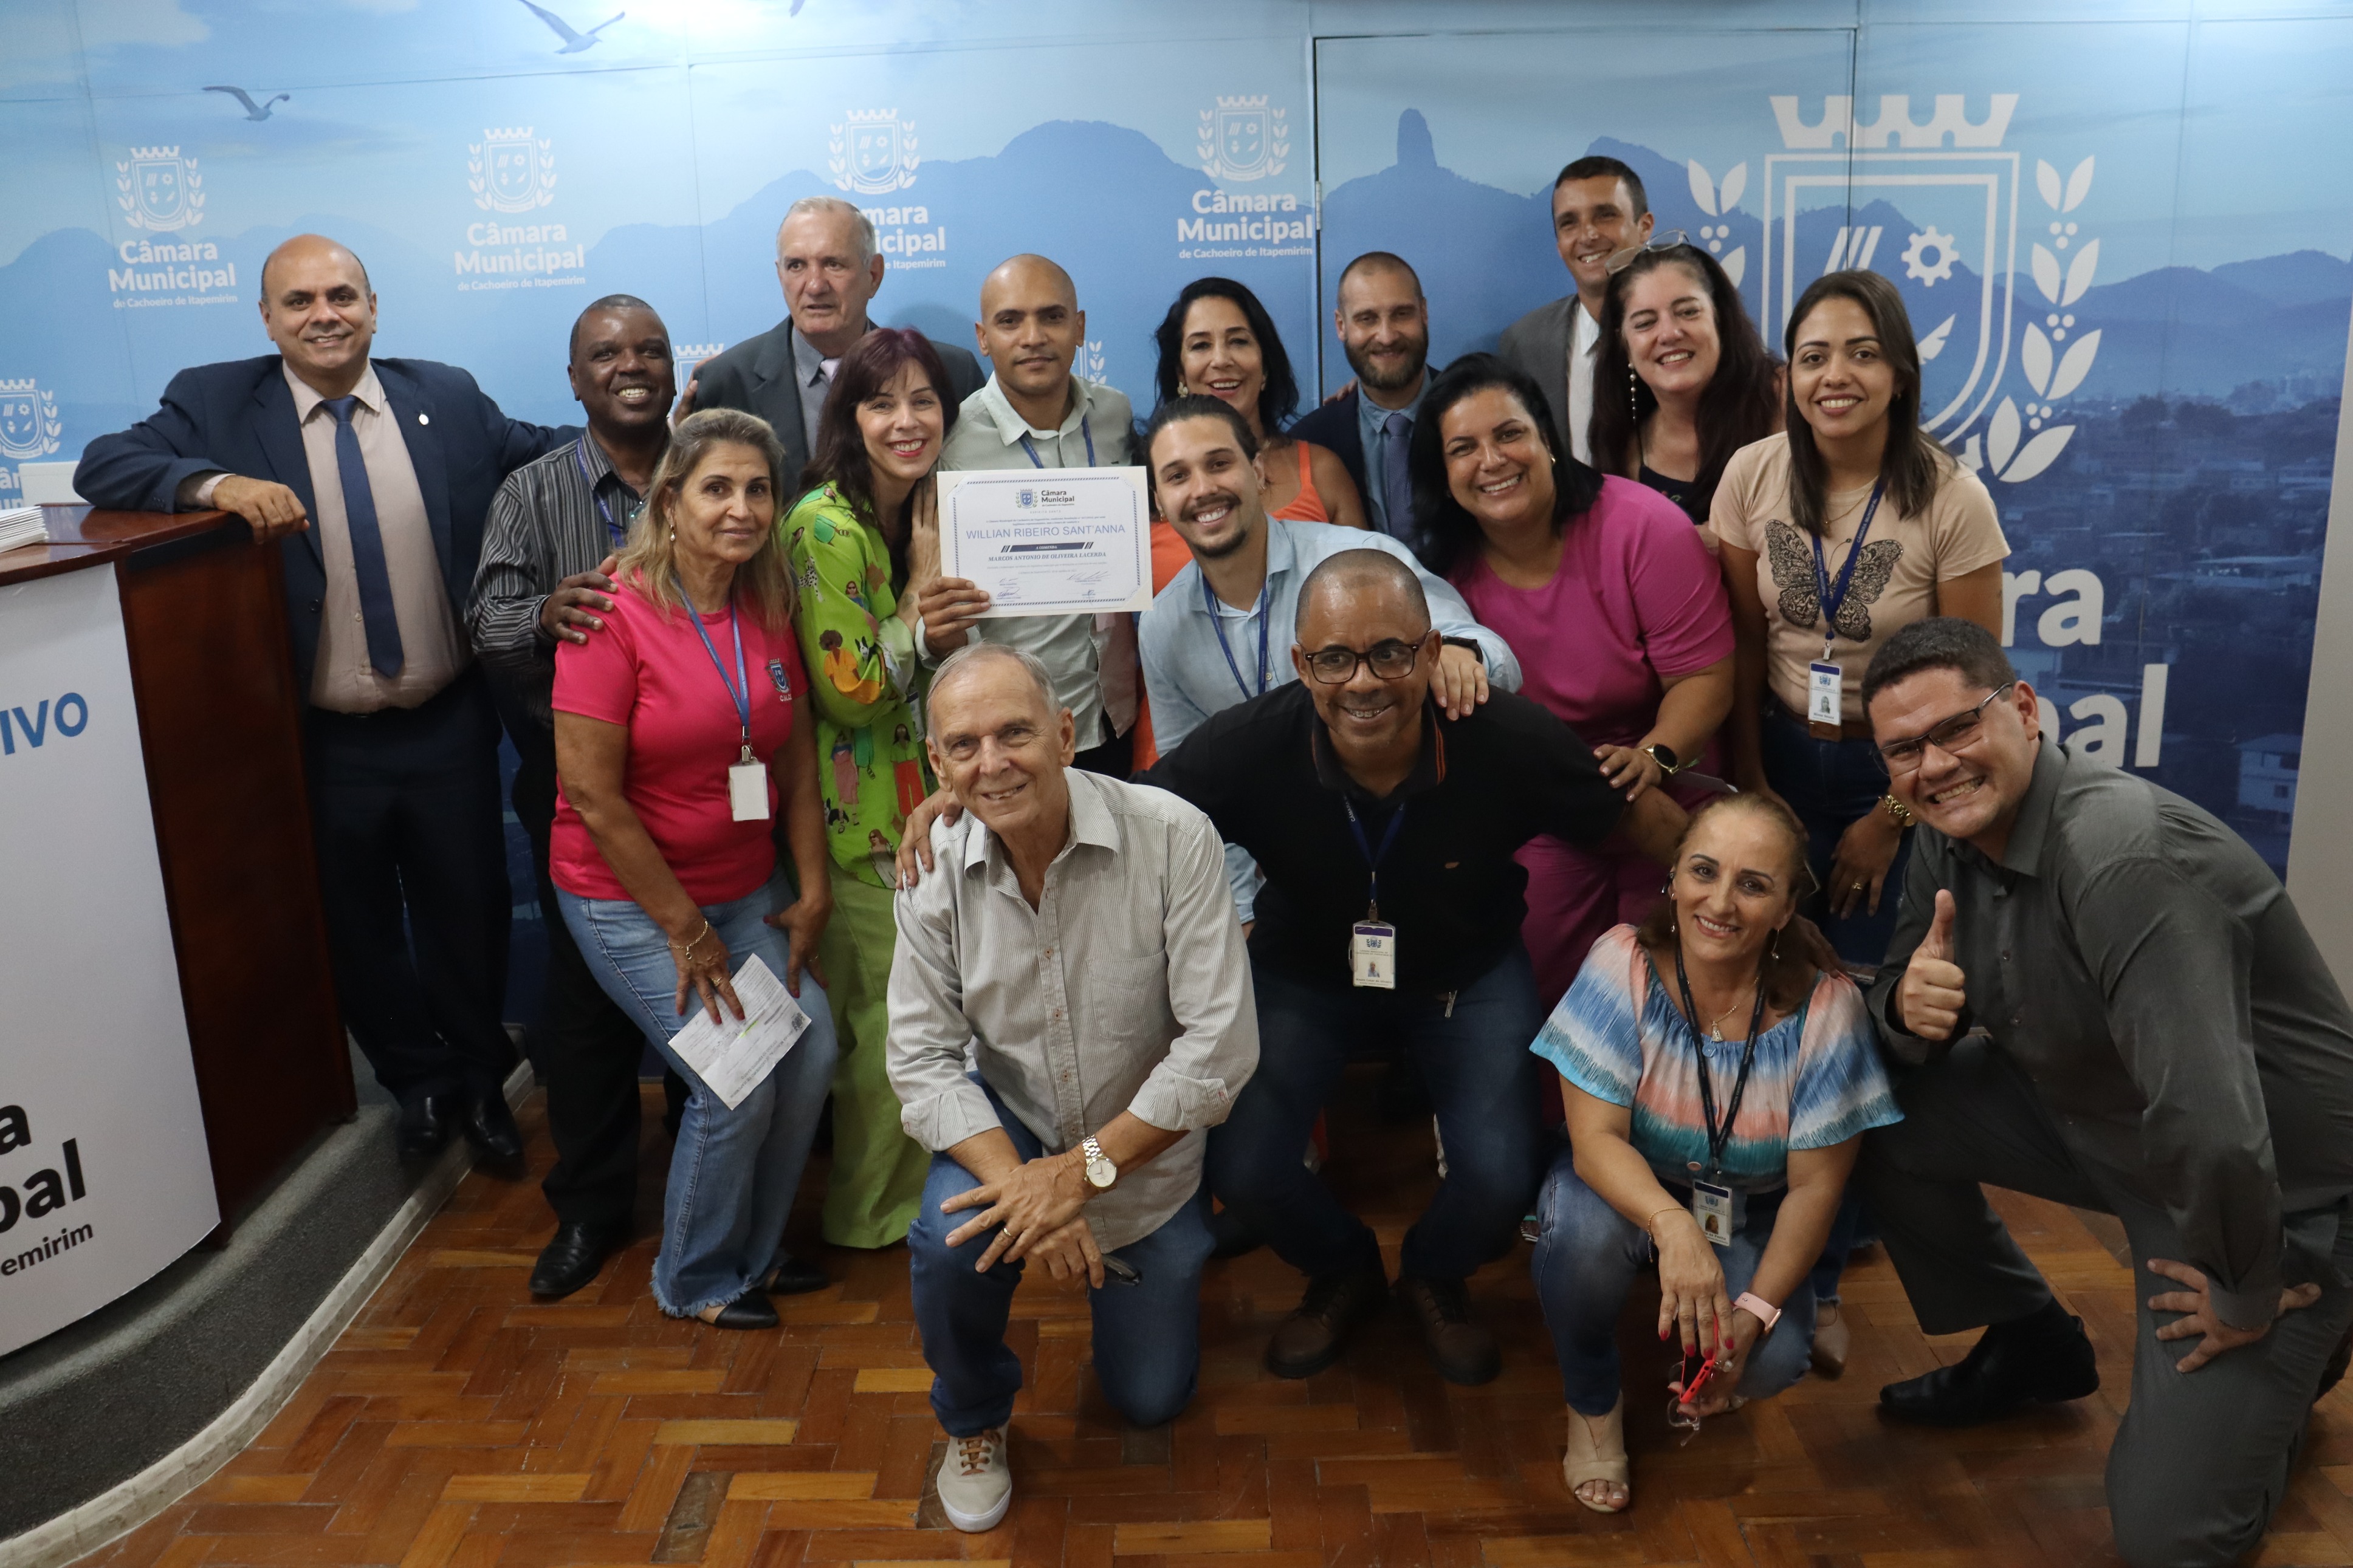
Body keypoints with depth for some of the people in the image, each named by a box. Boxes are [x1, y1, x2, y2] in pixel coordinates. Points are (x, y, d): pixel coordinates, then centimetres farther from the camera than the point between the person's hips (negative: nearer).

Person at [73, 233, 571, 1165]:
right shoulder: (216, 404, -3)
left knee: (470, 914, 14)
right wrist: (216, 483, -27)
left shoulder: (447, 396, 2)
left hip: (448, 729, 1)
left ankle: (481, 1078, 38)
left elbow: (540, 454, 11)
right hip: (321, 742, 0)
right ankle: (417, 1080, 39)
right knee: (356, 931, 15)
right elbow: (102, 468, -10)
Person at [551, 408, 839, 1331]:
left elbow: (798, 758, 6)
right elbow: (592, 794, -19)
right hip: (627, 896, -6)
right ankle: (693, 1282, 17)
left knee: (812, 1048, -6)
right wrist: (685, 927, -15)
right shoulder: (616, 613, -18)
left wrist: (813, 892, 0)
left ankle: (755, 1252, 20)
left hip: (745, 887, 6)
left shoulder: (770, 610, 1)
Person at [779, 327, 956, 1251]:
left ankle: (910, 1186, 38)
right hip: (861, 810, -8)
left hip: (924, 795, 8)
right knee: (886, 1019, 4)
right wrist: (925, 581, -18)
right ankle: (872, 1215, 26)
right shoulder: (825, 527, -19)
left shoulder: (929, 512, 7)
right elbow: (853, 689, -21)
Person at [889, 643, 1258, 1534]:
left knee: (1150, 1401, 10)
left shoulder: (1172, 838, -27)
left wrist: (1083, 1170, -27)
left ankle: (1132, 1279, 46)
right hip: (1008, 1125, 1)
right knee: (951, 1243, -31)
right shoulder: (935, 871, -17)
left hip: (1142, 1146, -1)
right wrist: (1021, 1186, -29)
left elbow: (1221, 1043, -27)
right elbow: (923, 1061, -15)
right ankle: (974, 1423, 3)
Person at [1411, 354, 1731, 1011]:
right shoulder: (1445, 563, -7)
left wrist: (1654, 756, -33)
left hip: (1661, 804, -3)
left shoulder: (1642, 527, -19)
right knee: (1550, 994, 9)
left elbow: (1704, 672, -18)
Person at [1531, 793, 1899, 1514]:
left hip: (1747, 1219, 1)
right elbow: (1595, 1138, -25)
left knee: (1773, 1360, -25)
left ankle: (1702, 1377, 16)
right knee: (1584, 1232, -35)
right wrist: (1671, 1225, -44)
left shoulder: (1826, 1006, -22)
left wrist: (1755, 1310, -27)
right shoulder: (1624, 962, -23)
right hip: (1626, 1189, -1)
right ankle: (1592, 1402, -2)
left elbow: (1815, 1184, -14)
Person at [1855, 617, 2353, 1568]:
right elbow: (1901, 1003, 3)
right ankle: (2031, 1348, 15)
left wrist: (2249, 1295, -21)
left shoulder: (2121, 855, -33)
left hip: (2274, 1190, -7)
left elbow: (2210, 1126, -37)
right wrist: (1910, 1008, -21)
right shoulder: (1952, 836, -5)